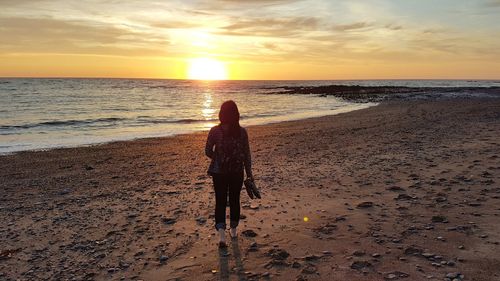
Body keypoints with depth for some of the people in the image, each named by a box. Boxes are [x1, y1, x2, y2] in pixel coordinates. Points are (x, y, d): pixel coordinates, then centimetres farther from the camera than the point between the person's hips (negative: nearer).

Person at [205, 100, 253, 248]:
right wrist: (249, 172, 7)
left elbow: (208, 151, -4)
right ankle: (233, 230, 31)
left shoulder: (214, 131, -10)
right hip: (237, 172, 1)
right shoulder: (242, 132, -8)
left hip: (219, 172, -1)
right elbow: (247, 154, -3)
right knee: (235, 200, 17)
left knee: (220, 202, 7)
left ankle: (221, 233, -8)